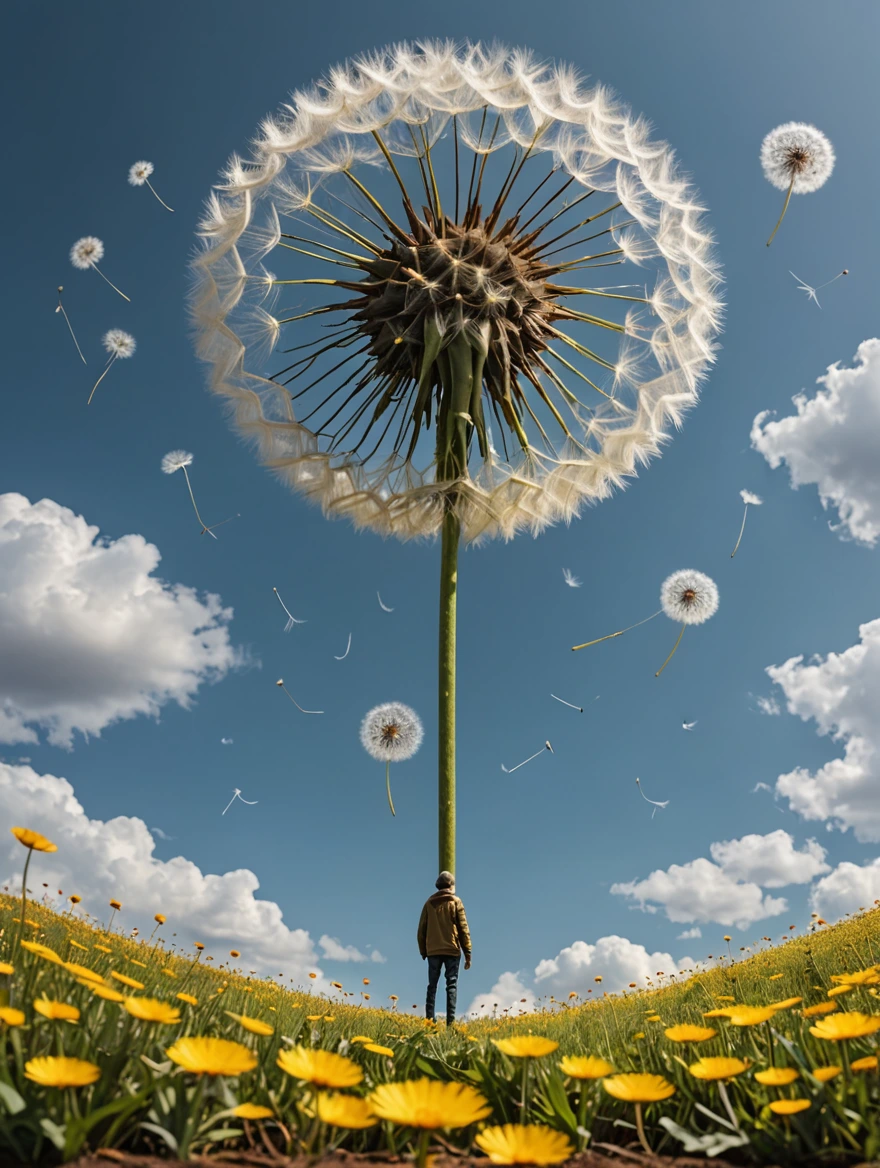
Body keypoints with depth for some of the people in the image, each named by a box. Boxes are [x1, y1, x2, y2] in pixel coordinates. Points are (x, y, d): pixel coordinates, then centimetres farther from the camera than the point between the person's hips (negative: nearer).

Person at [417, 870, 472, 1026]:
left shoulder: (429, 903, 7)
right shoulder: (455, 902, 0)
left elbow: (422, 929, 8)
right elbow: (463, 929, -2)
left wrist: (423, 951, 16)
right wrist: (468, 954, 1)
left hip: (433, 951, 2)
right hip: (452, 950, -2)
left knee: (432, 985, 8)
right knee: (451, 985, 1)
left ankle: (429, 1019, 1)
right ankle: (450, 1021, -8)